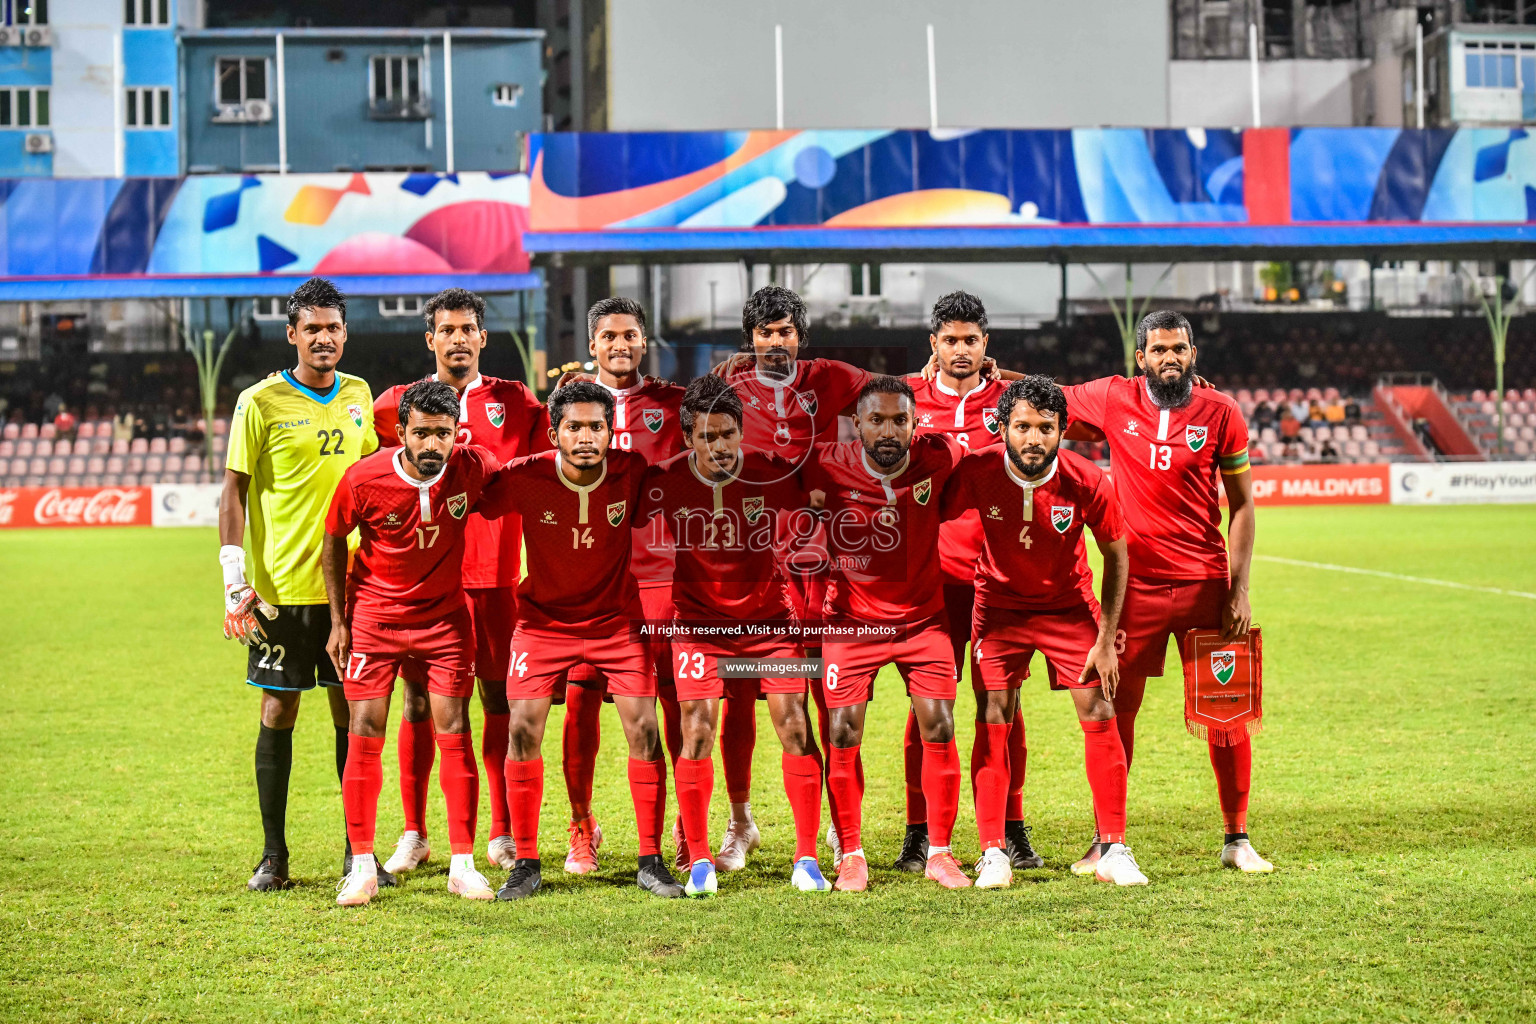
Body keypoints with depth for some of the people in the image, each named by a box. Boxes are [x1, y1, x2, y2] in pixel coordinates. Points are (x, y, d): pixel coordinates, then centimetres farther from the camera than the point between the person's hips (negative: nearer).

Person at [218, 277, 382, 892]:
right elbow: (235, 491, -4)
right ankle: (273, 856, 10)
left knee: (352, 712, 5)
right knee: (278, 711, 1)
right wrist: (235, 581, -11)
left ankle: (358, 853, 13)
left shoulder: (358, 396, 9)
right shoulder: (261, 403, -4)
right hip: (282, 586, -3)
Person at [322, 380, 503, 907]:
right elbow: (333, 541, -3)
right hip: (374, 614, -1)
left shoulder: (472, 468, -16)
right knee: (364, 736, -5)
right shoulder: (364, 479, -20)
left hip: (445, 616, 1)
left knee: (455, 734, -2)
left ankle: (463, 864, 6)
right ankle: (362, 867, 5)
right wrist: (338, 622, -2)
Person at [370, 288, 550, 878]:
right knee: (418, 701, 2)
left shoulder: (516, 402, 8)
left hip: (493, 574, 0)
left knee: (499, 698, 2)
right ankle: (413, 835, 12)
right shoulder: (399, 402, 8)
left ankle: (502, 835, 11)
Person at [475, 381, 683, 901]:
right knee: (523, 729, -9)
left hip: (617, 618, 0)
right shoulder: (523, 477, -20)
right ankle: (525, 863, 5)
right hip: (543, 619, 0)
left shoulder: (632, 473, -17)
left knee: (644, 729, -8)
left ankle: (651, 862, 5)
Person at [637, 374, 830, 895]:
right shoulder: (664, 482, -16)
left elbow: (811, 527, 3)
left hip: (768, 615, 1)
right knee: (697, 733, -10)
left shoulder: (773, 473, -14)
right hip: (699, 618, -1)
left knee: (794, 725, -7)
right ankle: (699, 861, 4)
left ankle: (807, 858, 4)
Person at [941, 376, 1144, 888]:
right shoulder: (977, 471, -23)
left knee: (1100, 715, -5)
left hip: (1070, 605, 0)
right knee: (993, 722, -9)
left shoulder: (1088, 482, -22)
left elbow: (1116, 554, -8)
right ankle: (993, 853, -2)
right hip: (1000, 603, 0)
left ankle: (1114, 850, 4)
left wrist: (1107, 639, -9)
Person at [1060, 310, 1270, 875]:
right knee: (1117, 706, 2)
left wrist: (1239, 589, -3)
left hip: (1205, 583, 0)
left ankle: (1237, 838, 16)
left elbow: (1241, 505, 2)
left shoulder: (1220, 412, -1)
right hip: (1135, 583, 0)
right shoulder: (1113, 399, 0)